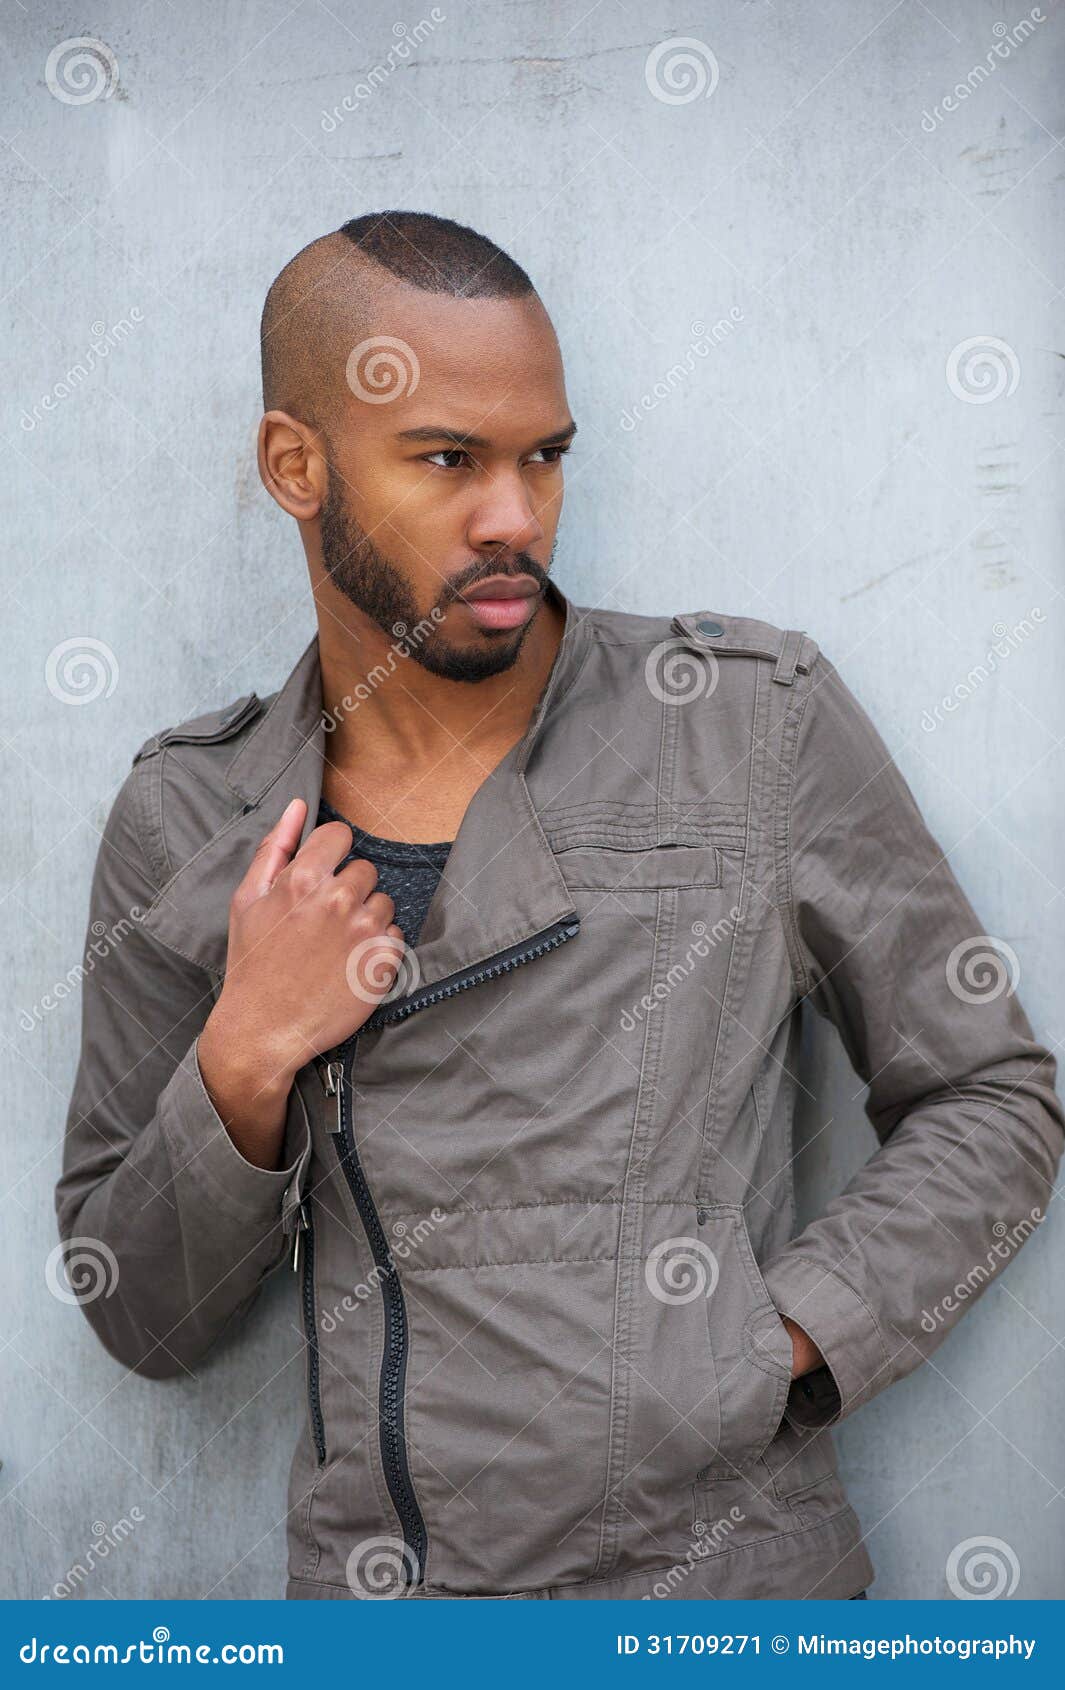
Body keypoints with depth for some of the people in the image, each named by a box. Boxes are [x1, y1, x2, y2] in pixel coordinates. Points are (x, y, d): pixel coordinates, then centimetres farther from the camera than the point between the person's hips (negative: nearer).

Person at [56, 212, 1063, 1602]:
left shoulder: (762, 721, -6)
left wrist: (766, 1346, -13)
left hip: (725, 1577, -1)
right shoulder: (187, 824, -1)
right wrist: (244, 1064, -15)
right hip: (366, 1575, 2)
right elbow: (144, 1321, 3)